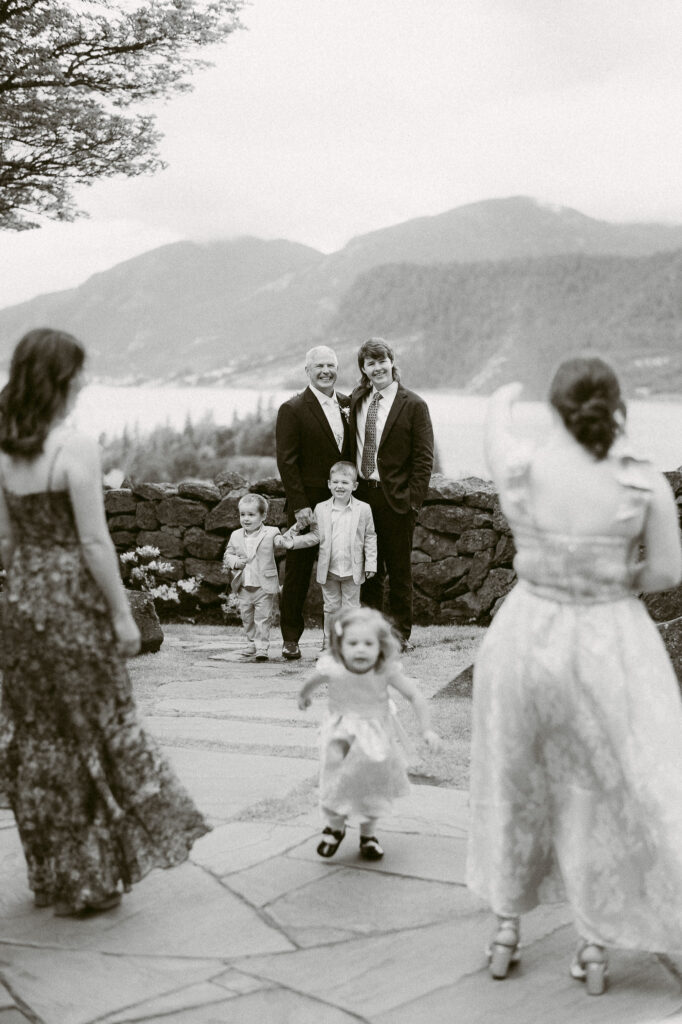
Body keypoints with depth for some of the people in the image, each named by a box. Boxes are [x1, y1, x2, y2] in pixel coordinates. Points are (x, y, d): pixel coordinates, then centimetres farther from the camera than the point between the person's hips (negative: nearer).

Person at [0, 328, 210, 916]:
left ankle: (52, 873, 29)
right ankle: (91, 879, 16)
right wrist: (123, 613, -10)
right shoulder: (77, 449, -18)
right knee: (95, 730, 8)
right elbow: (94, 542, -18)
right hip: (75, 602, -6)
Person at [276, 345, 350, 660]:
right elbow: (286, 461, -10)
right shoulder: (292, 410, -6)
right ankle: (290, 638, 14)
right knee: (298, 572, 4)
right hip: (308, 506, -4)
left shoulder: (348, 405, 10)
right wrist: (299, 505, -16)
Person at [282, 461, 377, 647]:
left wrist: (371, 563, -3)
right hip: (328, 570, 1)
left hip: (353, 570, -1)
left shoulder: (363, 509, -3)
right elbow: (315, 535, 5)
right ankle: (328, 643, 21)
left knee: (351, 608, 7)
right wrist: (294, 541, -8)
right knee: (331, 608, 10)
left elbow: (370, 537, 1)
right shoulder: (321, 509, 1)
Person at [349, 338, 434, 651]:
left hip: (395, 499, -4)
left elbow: (424, 459, -6)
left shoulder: (413, 405, -5)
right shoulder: (356, 401, 9)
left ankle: (401, 634, 16)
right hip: (360, 495, 4)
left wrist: (413, 500, -13)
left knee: (399, 570, 5)